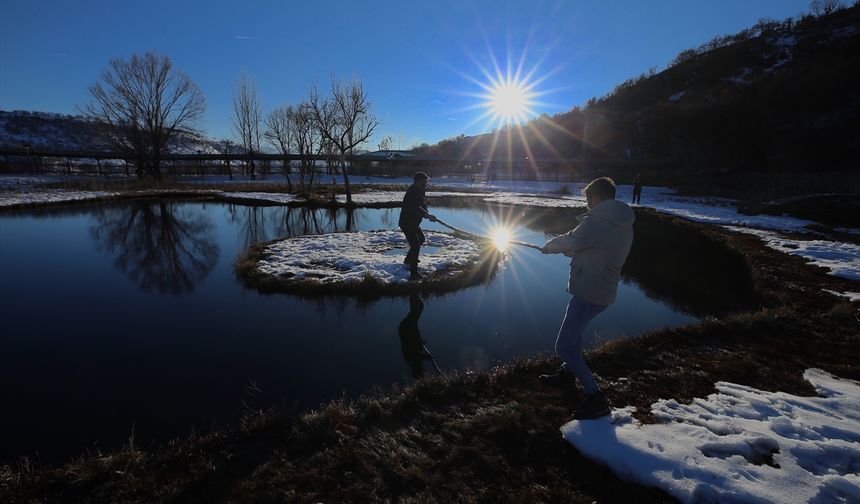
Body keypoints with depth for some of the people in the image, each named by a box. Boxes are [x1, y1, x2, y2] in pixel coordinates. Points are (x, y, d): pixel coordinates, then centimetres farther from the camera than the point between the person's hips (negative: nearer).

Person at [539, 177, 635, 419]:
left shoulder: (596, 222, -19)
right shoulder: (624, 224, 10)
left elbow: (568, 242, -7)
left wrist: (549, 246, 13)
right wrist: (568, 249, 21)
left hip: (588, 293, -10)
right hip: (604, 292, 10)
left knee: (564, 347, -5)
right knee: (573, 330, 30)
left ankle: (595, 397, -4)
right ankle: (568, 372, 43)